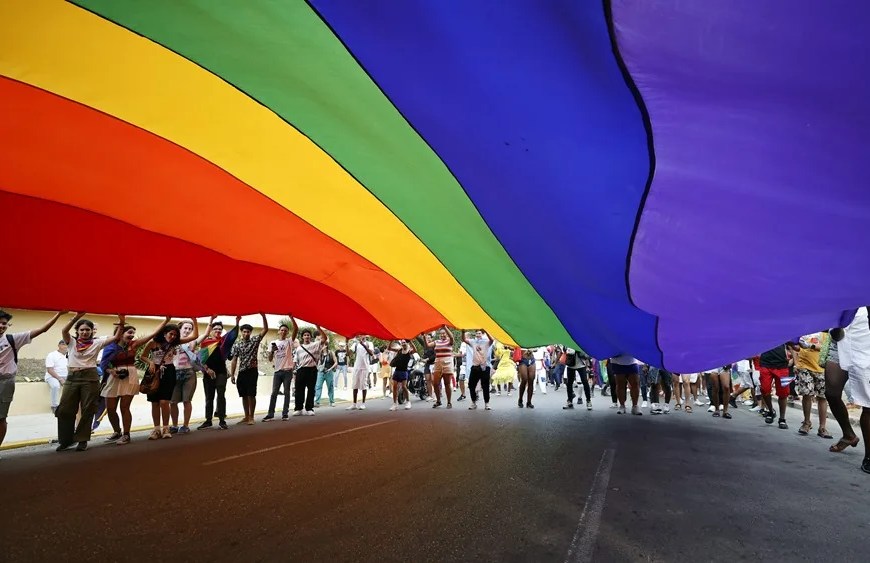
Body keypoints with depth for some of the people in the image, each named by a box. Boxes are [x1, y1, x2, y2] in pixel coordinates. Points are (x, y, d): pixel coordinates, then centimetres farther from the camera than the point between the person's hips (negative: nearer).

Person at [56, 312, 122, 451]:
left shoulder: (97, 342, 5)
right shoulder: (72, 342, 7)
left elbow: (116, 337, -3)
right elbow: (64, 331, -11)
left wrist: (121, 324, -18)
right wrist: (77, 317, -23)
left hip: (90, 377, -1)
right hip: (72, 377, 1)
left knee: (87, 410, 3)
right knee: (65, 409, 4)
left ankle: (82, 440, 14)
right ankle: (65, 439, 19)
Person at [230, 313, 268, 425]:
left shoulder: (255, 340, 1)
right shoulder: (237, 344, 7)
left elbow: (265, 329, -8)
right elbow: (234, 360, 6)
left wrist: (263, 316, -20)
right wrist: (232, 374, 0)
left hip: (252, 371, -3)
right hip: (242, 372, 3)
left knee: (251, 395, -5)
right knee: (244, 395, 9)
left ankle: (251, 417, 3)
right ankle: (246, 417, 18)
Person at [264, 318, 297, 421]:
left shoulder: (289, 341, 1)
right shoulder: (273, 343, 8)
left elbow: (296, 329, -14)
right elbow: (270, 359, 7)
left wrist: (291, 317, -21)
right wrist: (272, 351, -14)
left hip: (287, 370, -2)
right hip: (277, 371, 2)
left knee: (286, 392, 2)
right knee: (274, 392, 2)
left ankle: (285, 413, 6)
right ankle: (270, 414, 5)